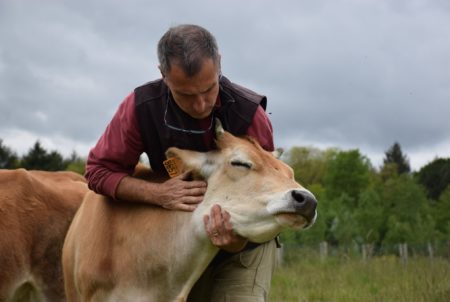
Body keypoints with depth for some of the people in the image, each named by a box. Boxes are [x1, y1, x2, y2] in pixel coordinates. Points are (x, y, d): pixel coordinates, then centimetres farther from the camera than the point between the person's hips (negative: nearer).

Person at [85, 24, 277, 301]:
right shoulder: (141, 107, -19)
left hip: (245, 243, -2)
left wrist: (237, 239, -43)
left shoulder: (249, 115, -25)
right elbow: (99, 170, -12)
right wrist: (157, 193, -30)